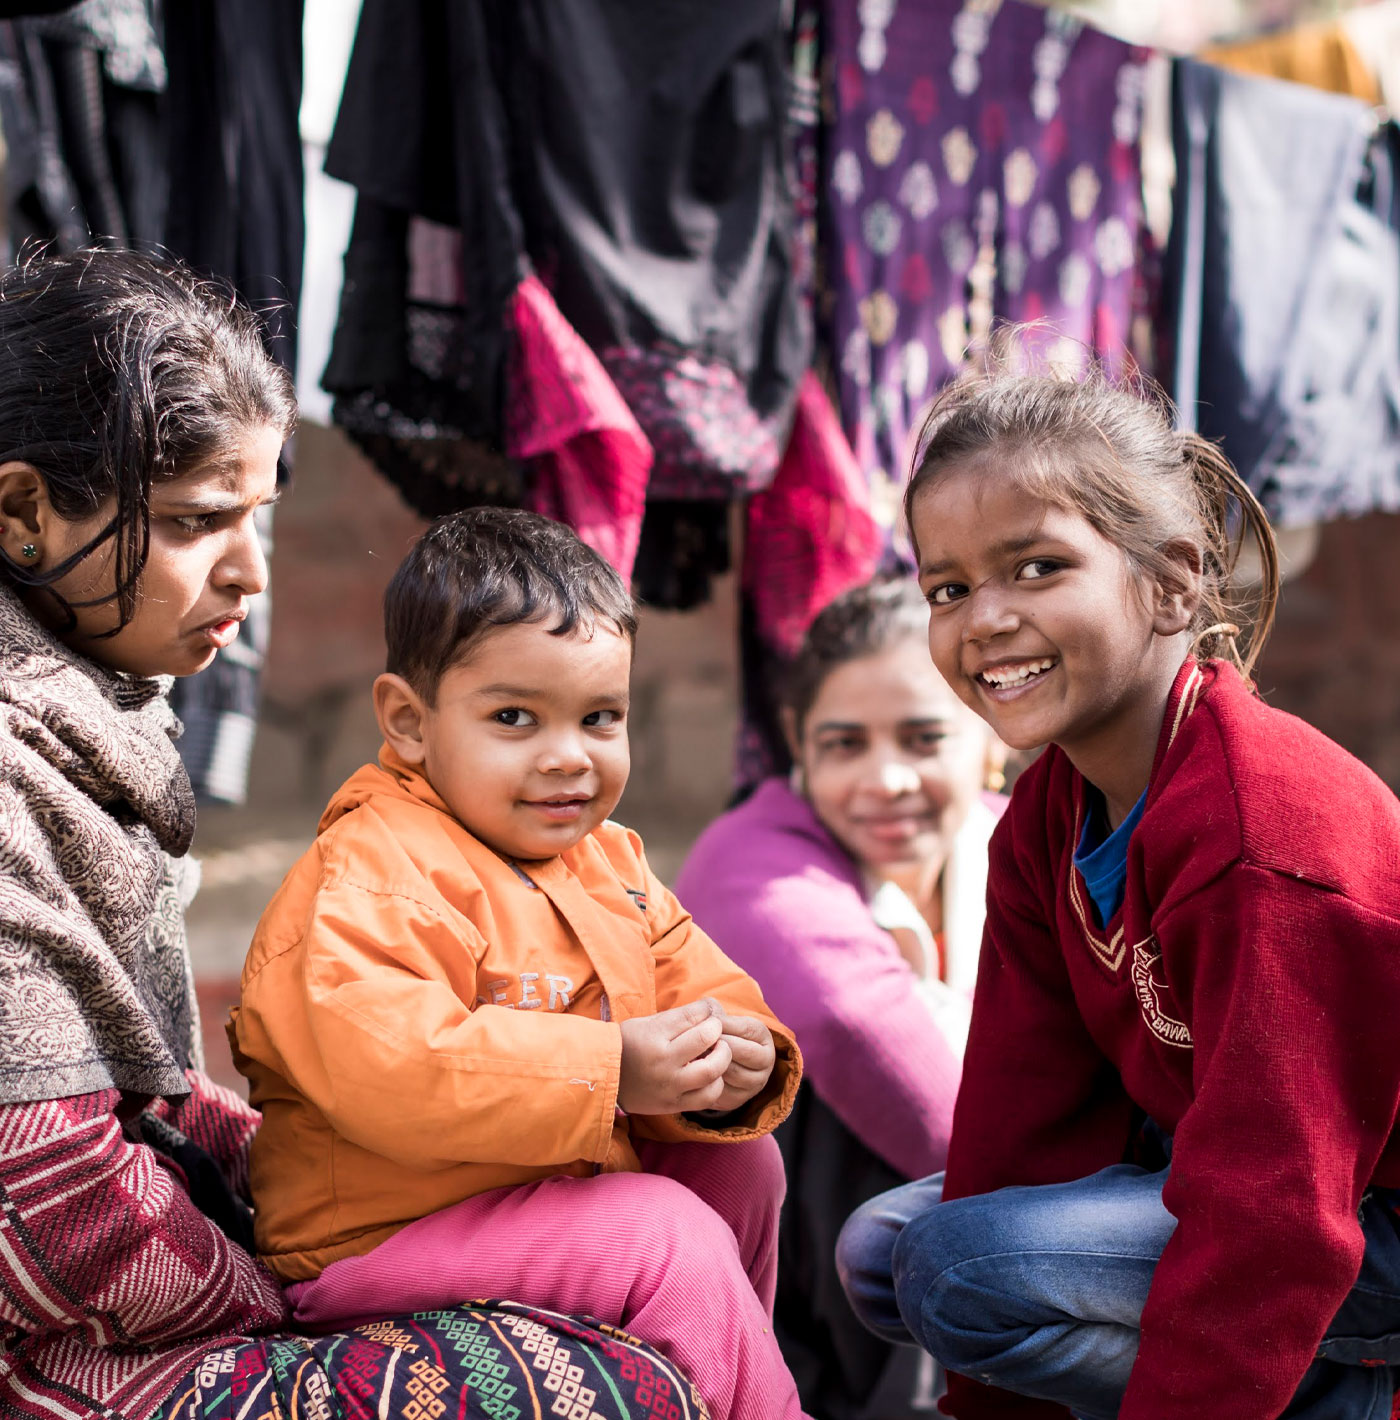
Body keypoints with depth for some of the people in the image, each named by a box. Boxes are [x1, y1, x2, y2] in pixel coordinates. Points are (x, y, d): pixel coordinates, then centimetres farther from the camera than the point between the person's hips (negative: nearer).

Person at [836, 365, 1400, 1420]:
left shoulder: (1261, 839, -29)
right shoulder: (1051, 814, 0)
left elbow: (1271, 1222, -29)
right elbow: (1031, 1105, 0)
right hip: (1238, 1168, 9)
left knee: (957, 1267, -23)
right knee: (881, 1251, 8)